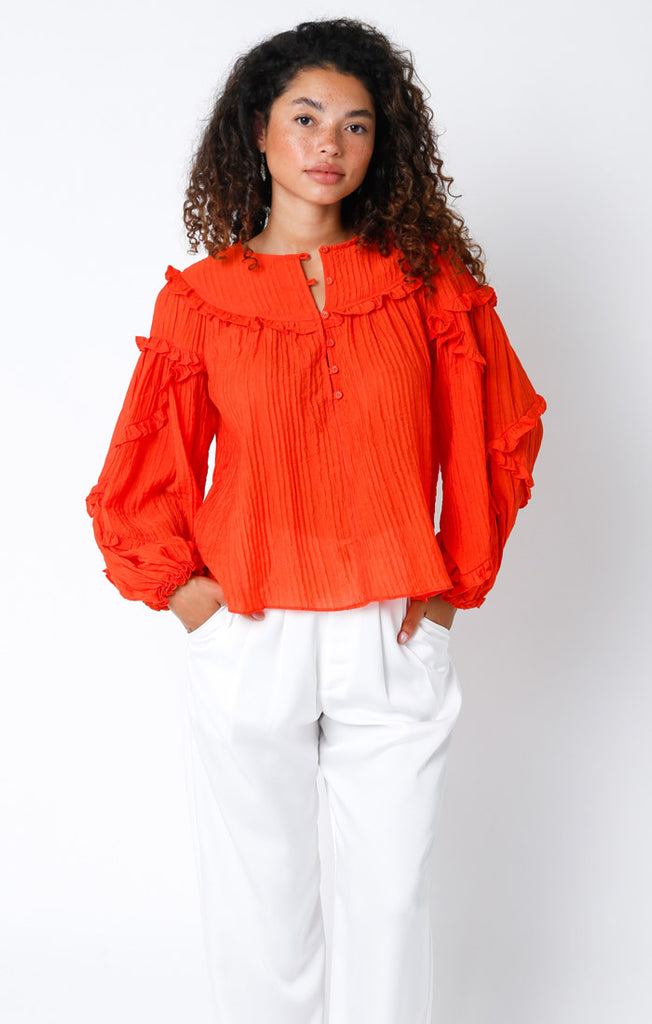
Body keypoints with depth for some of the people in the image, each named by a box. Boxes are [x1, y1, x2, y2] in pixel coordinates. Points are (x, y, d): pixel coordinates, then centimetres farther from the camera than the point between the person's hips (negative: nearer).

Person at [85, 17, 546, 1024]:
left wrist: (459, 576, 4)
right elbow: (140, 477, 8)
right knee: (260, 904, 12)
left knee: (391, 896, 12)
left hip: (395, 641, 1)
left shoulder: (430, 279, 2)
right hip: (248, 643, 0)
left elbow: (501, 436, 8)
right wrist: (181, 587, -1)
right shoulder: (199, 298, 1)